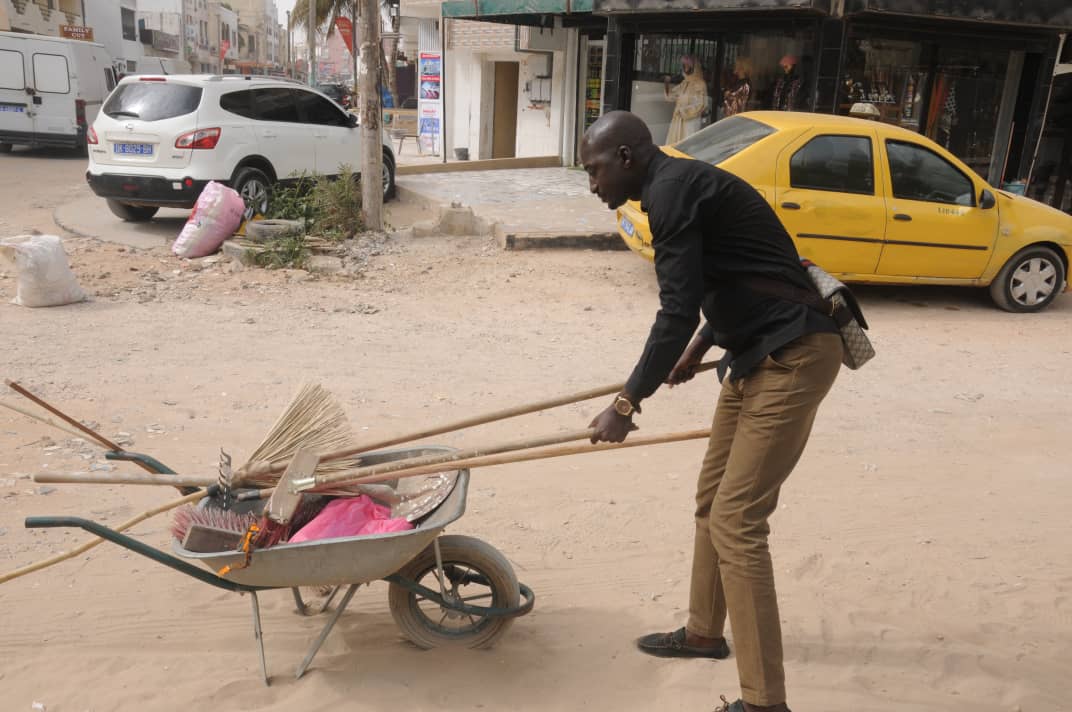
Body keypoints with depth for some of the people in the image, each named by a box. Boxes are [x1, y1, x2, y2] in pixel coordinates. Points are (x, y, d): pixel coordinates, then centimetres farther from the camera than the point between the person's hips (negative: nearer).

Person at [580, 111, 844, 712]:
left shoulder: (671, 189, -16)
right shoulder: (682, 184, 16)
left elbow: (678, 310, -21)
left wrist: (628, 403, -15)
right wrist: (700, 348, 36)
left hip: (793, 358, -10)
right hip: (757, 353, 10)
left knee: (736, 522, -10)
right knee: (712, 500, 18)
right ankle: (704, 632, 36)